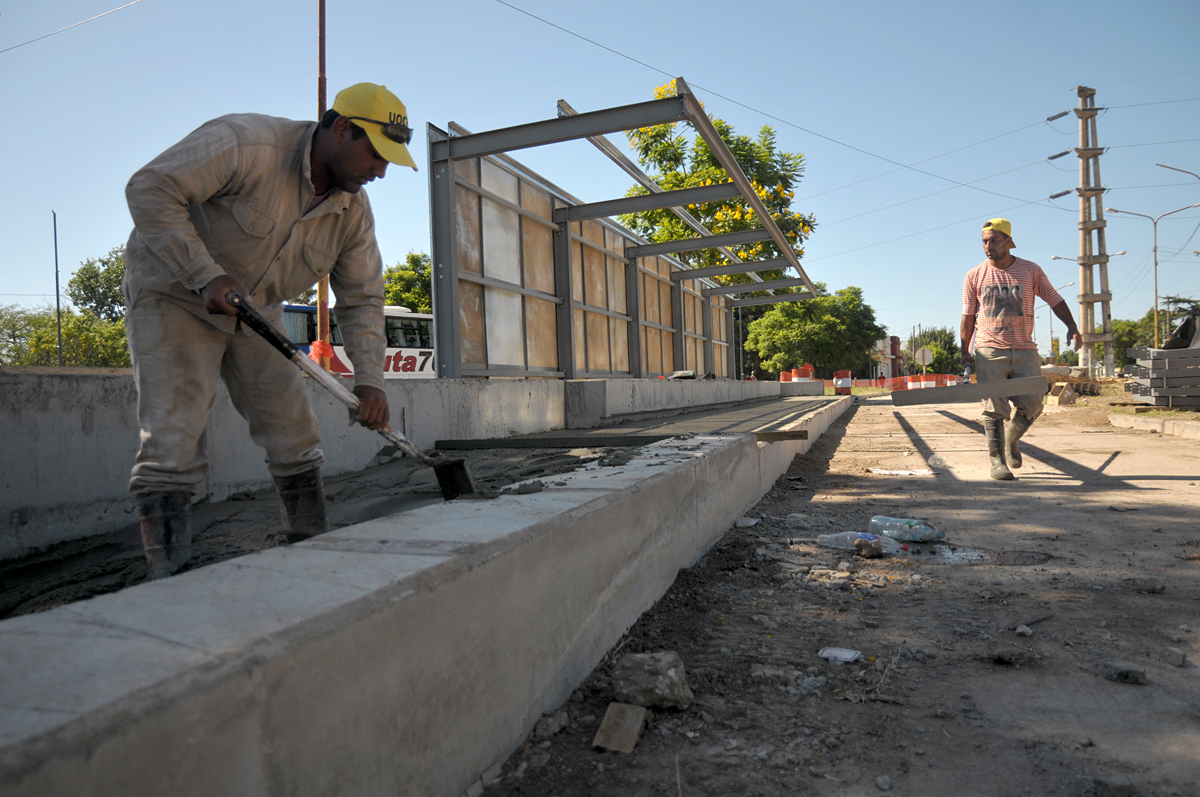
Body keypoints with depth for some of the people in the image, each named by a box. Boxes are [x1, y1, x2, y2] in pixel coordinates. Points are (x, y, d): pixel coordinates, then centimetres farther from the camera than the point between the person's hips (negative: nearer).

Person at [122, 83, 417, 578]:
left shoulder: (354, 210, -6)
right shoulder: (245, 143, -26)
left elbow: (361, 299, -3)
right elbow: (150, 189, -26)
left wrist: (369, 379, -16)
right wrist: (205, 274, -35)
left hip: (256, 315, 6)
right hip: (174, 297, -6)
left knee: (296, 440, 4)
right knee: (173, 443, -15)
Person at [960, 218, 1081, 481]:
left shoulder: (1031, 270, 6)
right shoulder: (974, 276, 5)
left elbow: (1055, 300, 12)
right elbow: (968, 317, 7)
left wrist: (1072, 328, -2)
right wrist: (965, 352, 2)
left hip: (1025, 351, 1)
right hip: (989, 351, -1)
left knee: (1032, 404, -3)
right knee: (994, 408, -6)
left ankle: (1011, 440, 24)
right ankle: (997, 460, 0)